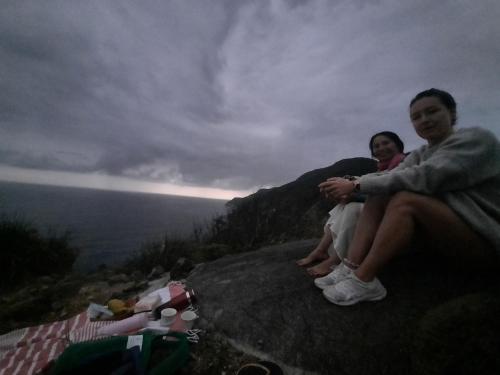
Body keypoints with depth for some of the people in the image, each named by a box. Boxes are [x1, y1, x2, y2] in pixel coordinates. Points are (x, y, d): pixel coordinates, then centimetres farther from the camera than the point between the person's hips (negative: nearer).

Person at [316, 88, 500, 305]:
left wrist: (357, 185, -28)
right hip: (442, 233, 7)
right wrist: (352, 184, -23)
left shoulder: (476, 139, -9)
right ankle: (351, 268, -22)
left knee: (404, 200, -30)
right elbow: (390, 176, -5)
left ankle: (363, 280, -28)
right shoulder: (420, 155, 12)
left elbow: (424, 177, -26)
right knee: (377, 198, -11)